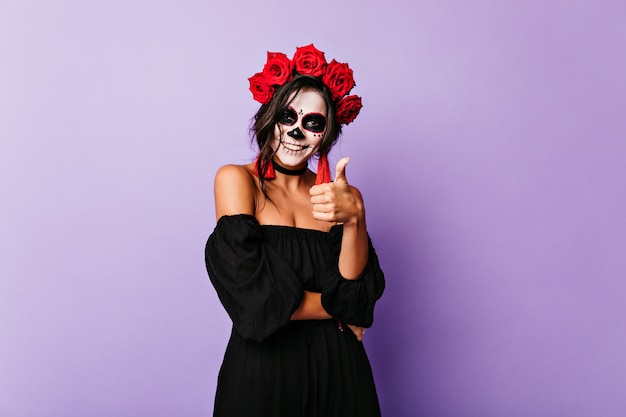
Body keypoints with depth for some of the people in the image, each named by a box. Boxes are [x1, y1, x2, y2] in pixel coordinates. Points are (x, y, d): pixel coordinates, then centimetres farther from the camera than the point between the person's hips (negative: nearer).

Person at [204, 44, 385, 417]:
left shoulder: (338, 194, 5)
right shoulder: (237, 180, -7)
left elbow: (356, 293, -9)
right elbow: (258, 300, -16)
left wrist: (354, 216, -23)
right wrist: (339, 310, -5)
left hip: (337, 368, 4)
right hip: (262, 370, -3)